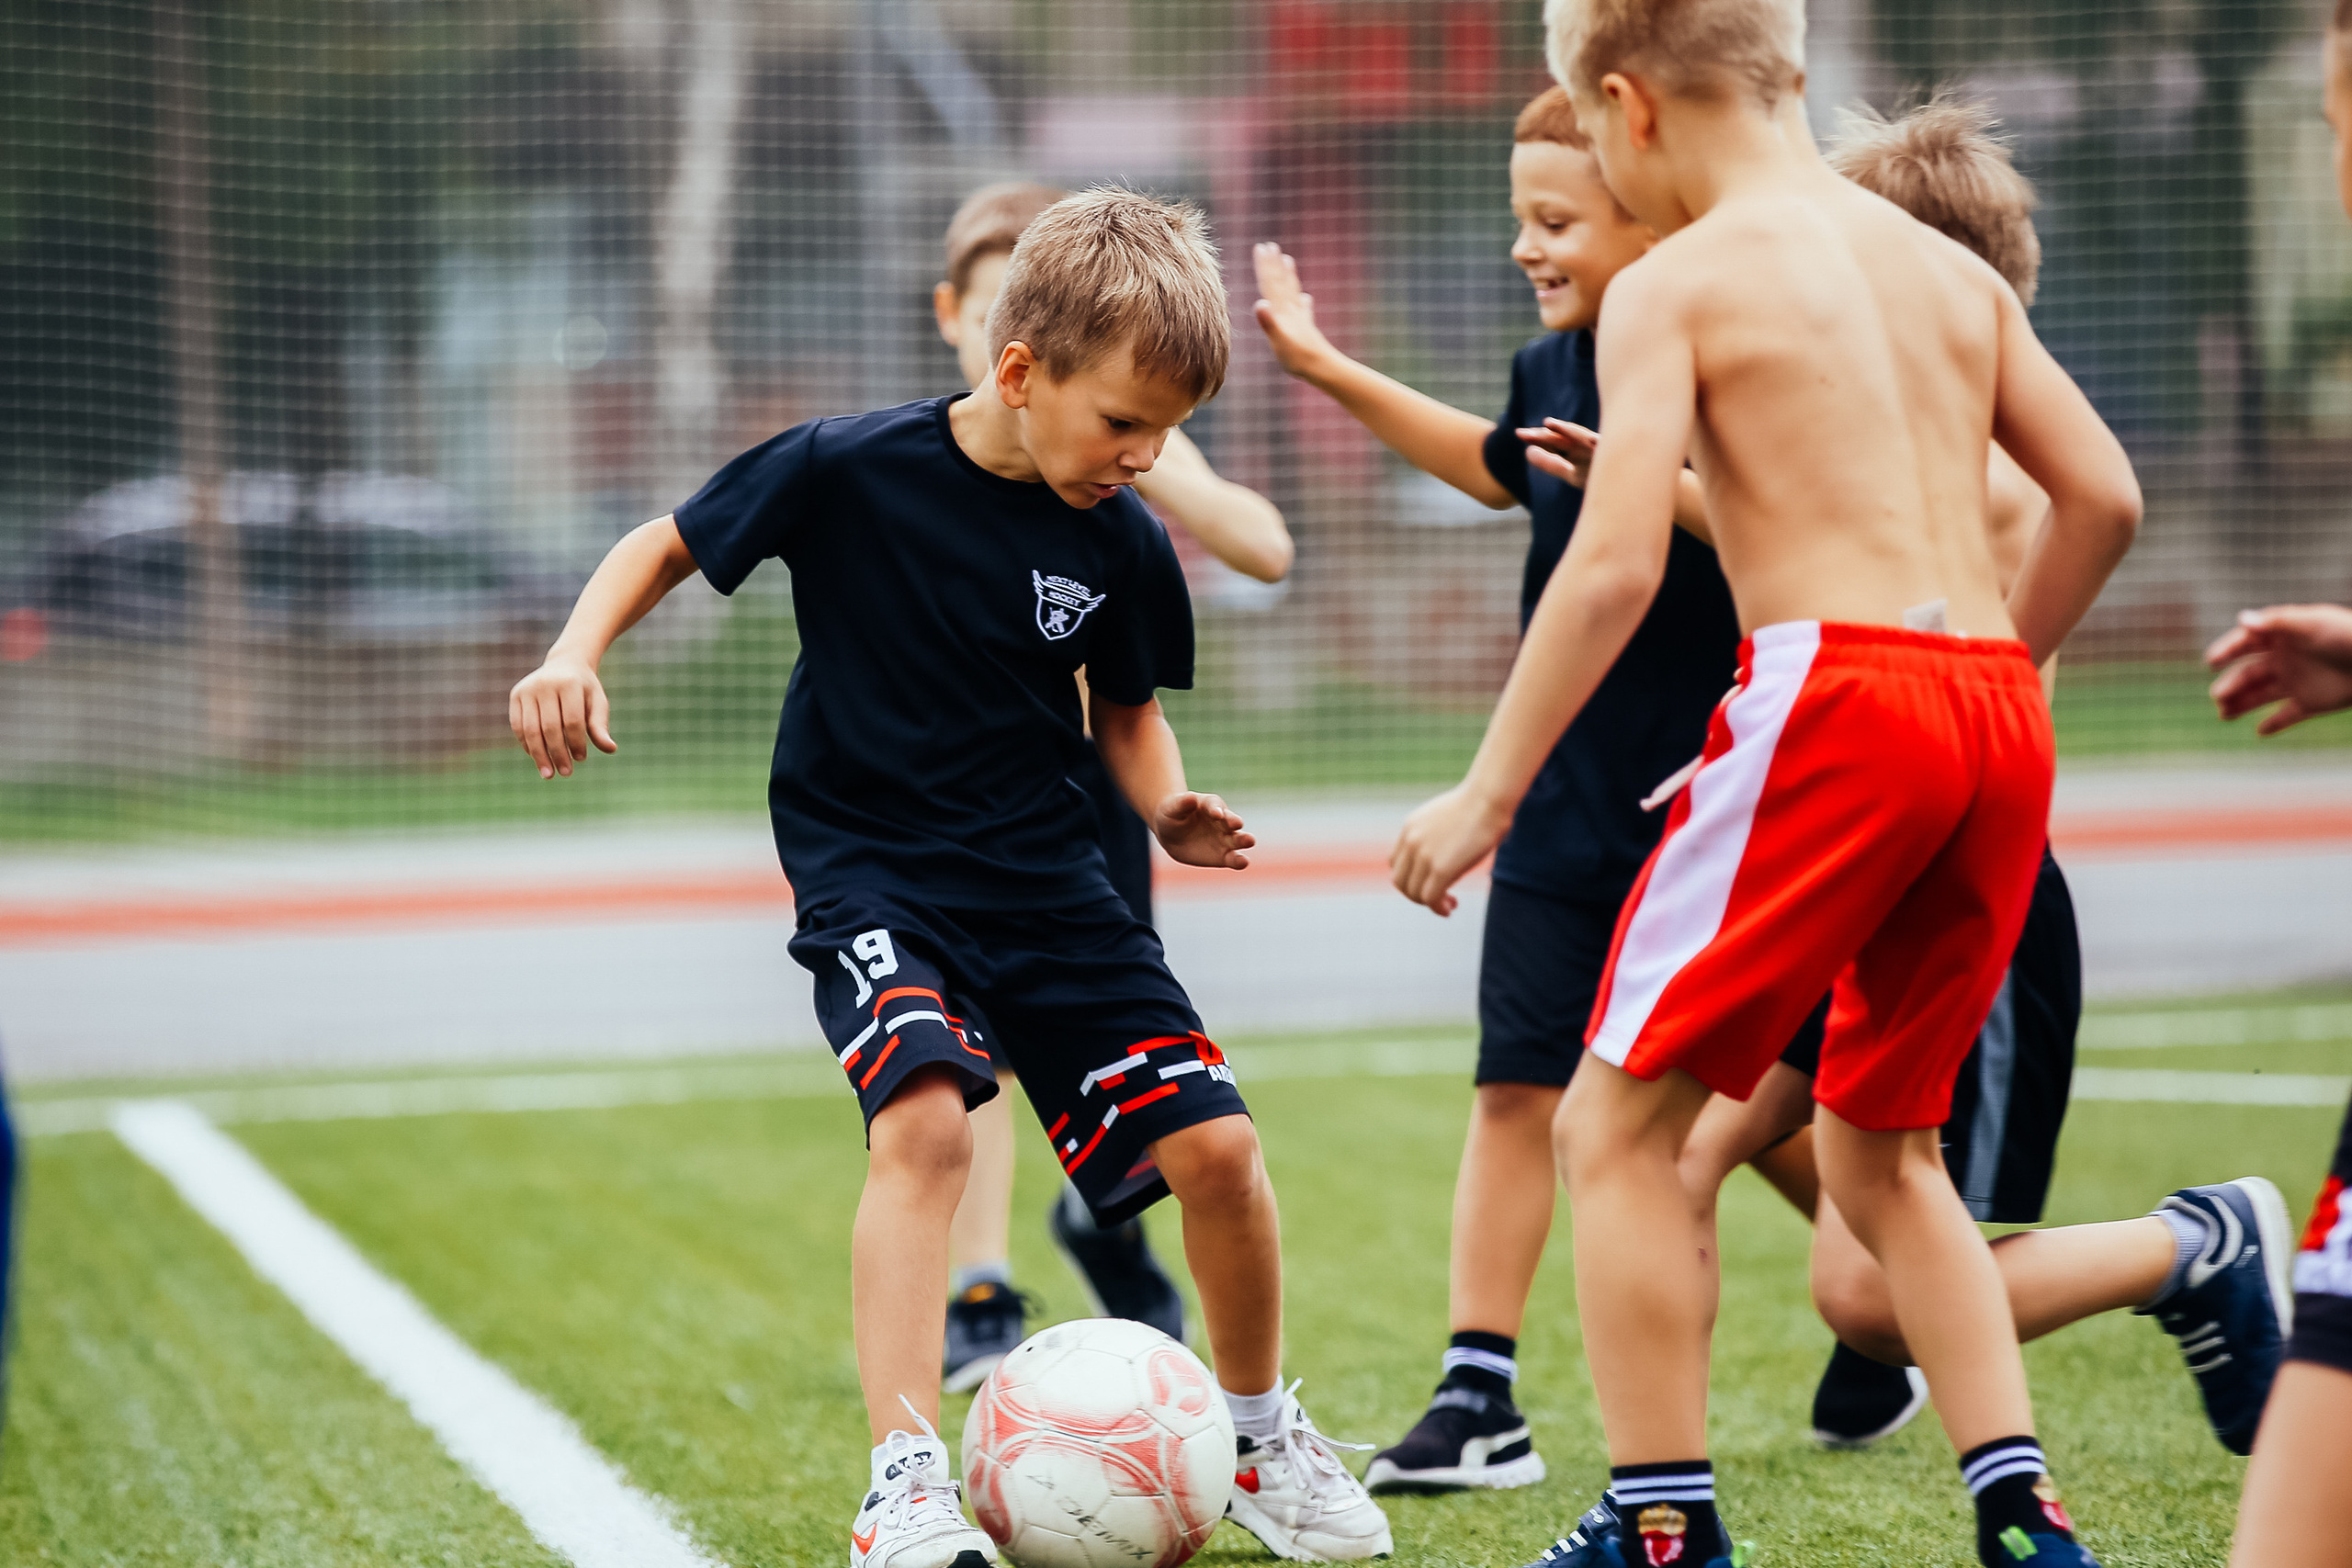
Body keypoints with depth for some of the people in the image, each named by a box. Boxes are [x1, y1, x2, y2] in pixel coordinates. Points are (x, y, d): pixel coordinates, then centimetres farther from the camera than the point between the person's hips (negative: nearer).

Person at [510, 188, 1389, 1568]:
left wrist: (1168, 808, -6)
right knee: (926, 1117, -30)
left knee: (1215, 1144, -5)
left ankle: (1264, 1436, 21)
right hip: (872, 872, -4)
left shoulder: (1120, 540, -3)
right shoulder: (847, 472, -14)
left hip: (1047, 875, 4)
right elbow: (669, 546, 0)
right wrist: (577, 654, -17)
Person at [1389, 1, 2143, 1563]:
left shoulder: (1672, 283, -1)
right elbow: (2105, 498, 13)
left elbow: (1616, 564, -10)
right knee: (1880, 1152, 20)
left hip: (1833, 688, -7)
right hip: (1998, 717, 7)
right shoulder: (1950, 266, 18)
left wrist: (1486, 791, -5)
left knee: (1618, 1123, 3)